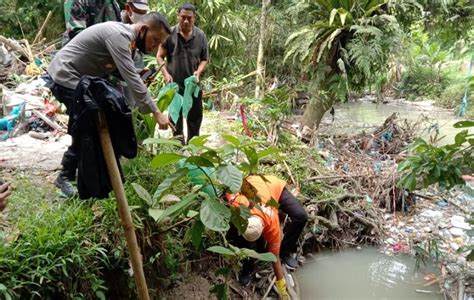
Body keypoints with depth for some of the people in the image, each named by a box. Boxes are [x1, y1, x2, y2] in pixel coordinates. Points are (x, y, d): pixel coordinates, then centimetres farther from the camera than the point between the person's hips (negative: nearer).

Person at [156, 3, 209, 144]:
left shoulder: (200, 36, -2)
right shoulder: (170, 34, -8)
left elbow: (205, 59, 5)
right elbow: (160, 56, -2)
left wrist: (199, 71, -13)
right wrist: (166, 73, -15)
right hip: (174, 83, -2)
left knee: (195, 114, 11)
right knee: (175, 114, 9)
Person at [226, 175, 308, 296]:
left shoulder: (272, 224, -37)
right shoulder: (237, 205, -40)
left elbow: (275, 257, -23)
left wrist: (281, 287, -15)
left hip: (275, 185, -1)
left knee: (301, 216, -25)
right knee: (233, 231, -22)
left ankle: (285, 252, -2)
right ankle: (248, 265, 0)